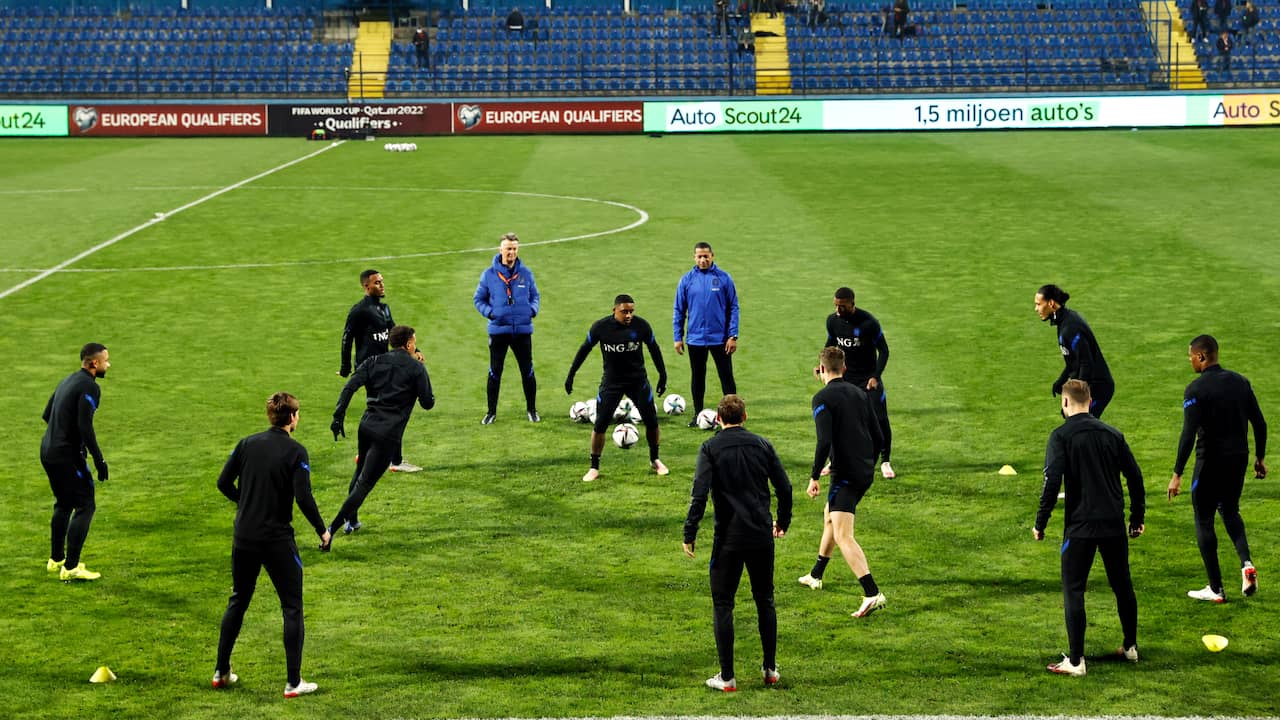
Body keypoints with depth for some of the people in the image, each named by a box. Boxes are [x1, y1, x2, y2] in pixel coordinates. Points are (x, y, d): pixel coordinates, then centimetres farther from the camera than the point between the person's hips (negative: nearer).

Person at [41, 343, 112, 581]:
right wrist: (99, 460, -17)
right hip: (66, 456, -10)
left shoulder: (68, 381, 15)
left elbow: (47, 415, 21)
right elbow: (85, 426, -22)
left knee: (64, 504, 23)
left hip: (47, 451, 10)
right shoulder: (89, 387, -14)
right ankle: (70, 568, -7)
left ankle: (56, 559, 33)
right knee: (85, 506, -4)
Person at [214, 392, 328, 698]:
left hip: (243, 538, 5)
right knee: (292, 608, 5)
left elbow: (223, 483, 5)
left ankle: (221, 672, 25)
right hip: (277, 540, -5)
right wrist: (322, 530, -3)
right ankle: (293, 682, 4)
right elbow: (304, 498, -17)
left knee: (237, 602, 20)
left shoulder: (247, 444, 3)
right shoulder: (295, 451, -11)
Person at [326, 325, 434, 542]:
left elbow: (349, 387, -4)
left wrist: (338, 417, -6)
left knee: (360, 472, 27)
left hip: (366, 427, 5)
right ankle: (332, 529, -12)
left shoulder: (374, 361, 9)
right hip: (389, 435, -5)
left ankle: (351, 521, 39)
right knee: (365, 482, -5)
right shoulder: (416, 368, -2)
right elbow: (428, 403, 2)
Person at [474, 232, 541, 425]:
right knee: (495, 372, 4)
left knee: (528, 372, 7)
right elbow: (479, 299, 6)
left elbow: (535, 296, 12)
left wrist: (533, 310, -8)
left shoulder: (526, 273, 2)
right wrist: (490, 312, -11)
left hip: (523, 330, 1)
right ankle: (491, 412, 15)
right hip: (498, 330, -1)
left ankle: (531, 409, 22)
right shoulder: (489, 274, -2)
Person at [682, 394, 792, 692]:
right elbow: (784, 487, 7)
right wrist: (782, 522, 22)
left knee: (723, 604, 5)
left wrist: (690, 534, -9)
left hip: (728, 539, -3)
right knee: (765, 600, 17)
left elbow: (699, 494, -14)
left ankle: (727, 677, 5)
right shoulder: (762, 445, 5)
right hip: (762, 536, 3)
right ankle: (770, 669, 23)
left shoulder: (710, 448, -5)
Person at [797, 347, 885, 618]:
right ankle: (815, 575, 43)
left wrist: (814, 477, -12)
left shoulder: (823, 398, -10)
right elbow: (878, 437, 14)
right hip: (865, 472, 9)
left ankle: (872, 594, -26)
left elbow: (824, 442, -20)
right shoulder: (859, 394, 12)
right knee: (830, 517, 28)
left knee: (843, 535, -13)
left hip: (845, 474, -9)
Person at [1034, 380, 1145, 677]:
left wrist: (1040, 523, -8)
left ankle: (1075, 660, -1)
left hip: (1080, 527, -5)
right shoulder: (1112, 433, 8)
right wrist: (1137, 517, 19)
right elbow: (1135, 476, 9)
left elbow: (1052, 482, -15)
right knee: (1122, 585, 19)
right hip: (1114, 525, 5)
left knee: (1073, 590, 2)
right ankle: (1130, 647, 31)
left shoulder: (1061, 436, -7)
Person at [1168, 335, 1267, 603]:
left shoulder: (1196, 389, -14)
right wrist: (1259, 457, 20)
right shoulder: (1240, 382, 5)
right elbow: (1259, 423, 8)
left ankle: (1216, 589, 9)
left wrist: (1177, 474, -17)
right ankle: (1246, 563, 2)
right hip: (1239, 459, 6)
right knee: (1230, 511, 26)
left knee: (1204, 521, 7)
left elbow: (1188, 435, -20)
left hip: (1211, 462, -6)